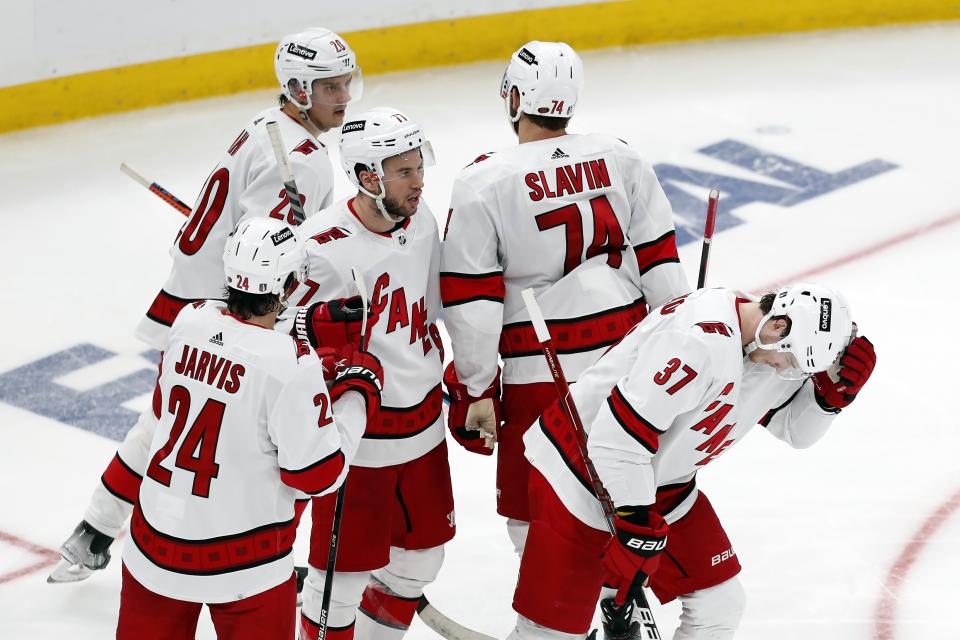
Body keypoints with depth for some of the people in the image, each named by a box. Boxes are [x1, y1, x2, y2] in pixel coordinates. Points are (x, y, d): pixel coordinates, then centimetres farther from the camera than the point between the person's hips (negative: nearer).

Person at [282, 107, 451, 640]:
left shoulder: (420, 221, 0)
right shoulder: (322, 249, -23)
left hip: (422, 425, 7)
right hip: (355, 434, -7)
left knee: (421, 556, 19)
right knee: (346, 569, 2)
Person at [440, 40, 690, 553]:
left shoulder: (483, 184, -11)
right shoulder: (621, 159, -1)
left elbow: (472, 305, -10)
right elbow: (659, 258, 3)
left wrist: (476, 390, -3)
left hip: (542, 375, -4)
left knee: (529, 508, 9)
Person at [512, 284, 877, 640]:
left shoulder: (778, 353, -3)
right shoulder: (704, 340, -32)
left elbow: (794, 428, 11)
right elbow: (618, 436, -32)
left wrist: (834, 391, -10)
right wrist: (636, 526, -25)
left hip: (662, 485, 9)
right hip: (579, 473, -9)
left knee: (720, 607, 8)